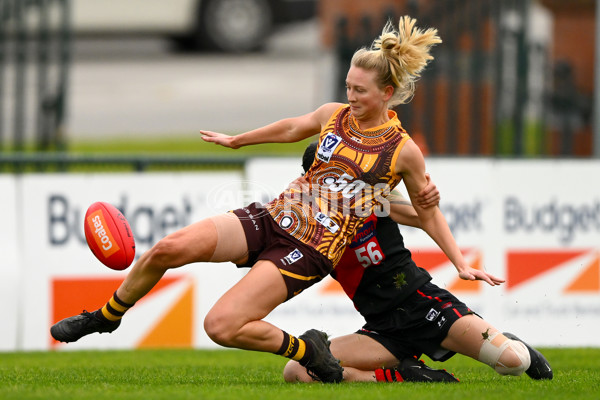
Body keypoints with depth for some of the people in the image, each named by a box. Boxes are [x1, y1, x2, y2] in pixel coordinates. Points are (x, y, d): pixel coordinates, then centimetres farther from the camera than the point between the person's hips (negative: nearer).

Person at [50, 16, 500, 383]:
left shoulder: (403, 151, -5)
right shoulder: (334, 116, 7)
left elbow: (429, 214, 8)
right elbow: (290, 128, 27)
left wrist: (462, 264, 5)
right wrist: (236, 140, 39)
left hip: (308, 253, -5)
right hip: (272, 219, 5)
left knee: (221, 326, -21)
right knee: (169, 249, -14)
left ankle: (307, 351, 1)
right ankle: (106, 316, 9)